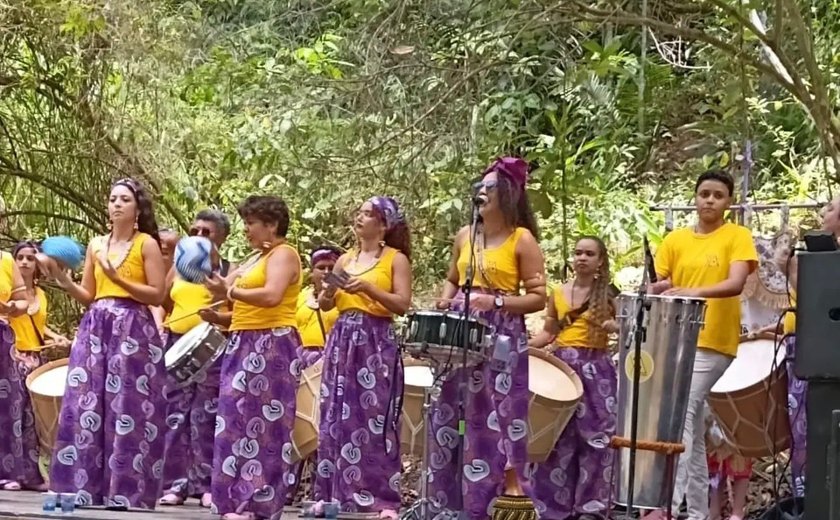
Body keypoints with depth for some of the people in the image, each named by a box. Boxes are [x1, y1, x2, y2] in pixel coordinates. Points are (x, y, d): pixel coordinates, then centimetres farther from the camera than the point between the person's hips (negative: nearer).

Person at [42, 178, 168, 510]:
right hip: (96, 329, 5)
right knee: (86, 406, -3)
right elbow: (88, 296, 16)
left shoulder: (147, 244, 2)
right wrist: (64, 281, -2)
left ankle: (124, 491, -7)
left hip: (133, 330, -5)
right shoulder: (96, 245, 16)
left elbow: (157, 295, -5)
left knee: (126, 407, -8)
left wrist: (118, 278, -14)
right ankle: (87, 487, -1)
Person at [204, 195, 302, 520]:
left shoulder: (283, 254, -7)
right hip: (244, 346, 9)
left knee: (262, 424, -8)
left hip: (271, 346, -9)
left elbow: (272, 296, -25)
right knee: (237, 422, 6)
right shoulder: (256, 259, 21)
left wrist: (231, 291, -15)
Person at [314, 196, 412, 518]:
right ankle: (334, 493, 6)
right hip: (343, 340, 5)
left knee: (376, 418, -10)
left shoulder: (396, 259, 1)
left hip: (376, 343, -5)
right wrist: (328, 291, -8)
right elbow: (325, 305, 14)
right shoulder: (345, 259, 15)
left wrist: (369, 289, -19)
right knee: (337, 416, 3)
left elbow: (403, 304, -9)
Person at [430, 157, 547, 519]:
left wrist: (497, 302, -19)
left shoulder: (522, 240, -5)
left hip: (501, 339, -6)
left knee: (496, 414, -7)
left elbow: (538, 297, -7)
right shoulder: (465, 236, 12)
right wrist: (446, 301, 3)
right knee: (452, 415, 6)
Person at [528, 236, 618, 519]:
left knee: (594, 436, -4)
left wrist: (615, 327, -21)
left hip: (595, 370, -3)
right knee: (557, 437, 2)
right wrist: (523, 345, 0)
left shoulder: (608, 295, 2)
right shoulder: (558, 293, 11)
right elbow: (549, 332, 14)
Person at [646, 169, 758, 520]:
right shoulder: (675, 240, 11)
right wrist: (657, 290, -16)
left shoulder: (737, 237, -1)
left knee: (680, 415, -19)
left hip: (713, 342, -5)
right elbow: (657, 287, 8)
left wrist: (695, 292, -31)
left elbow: (736, 284, -15)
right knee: (692, 423, 6)